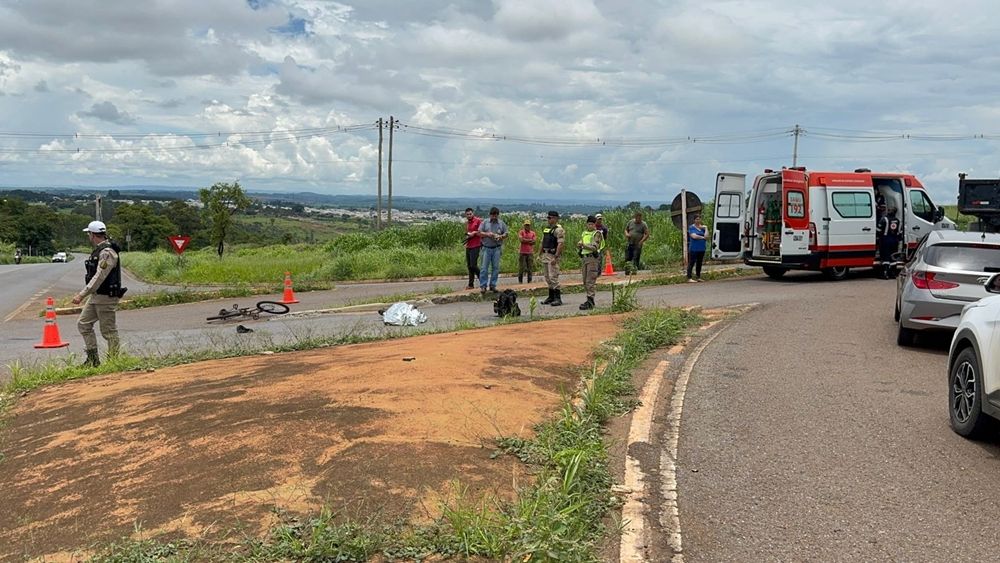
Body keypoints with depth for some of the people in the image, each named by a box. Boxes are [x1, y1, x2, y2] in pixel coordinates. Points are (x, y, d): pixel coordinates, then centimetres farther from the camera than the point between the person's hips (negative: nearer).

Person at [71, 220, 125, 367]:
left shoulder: (107, 252, -19)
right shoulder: (98, 251, 13)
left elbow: (99, 277, -25)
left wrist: (82, 295, -27)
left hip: (106, 297, -10)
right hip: (95, 296, 10)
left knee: (109, 330, -3)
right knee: (83, 324, 11)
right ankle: (93, 359, 15)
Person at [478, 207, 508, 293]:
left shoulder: (501, 223, 8)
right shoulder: (485, 222, 5)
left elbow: (506, 234, 10)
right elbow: (479, 233, 2)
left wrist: (500, 236, -11)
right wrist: (487, 234, -15)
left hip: (497, 248, 2)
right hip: (486, 248, -2)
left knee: (495, 267, 3)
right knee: (484, 267, -4)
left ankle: (493, 285, 11)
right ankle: (483, 286, -2)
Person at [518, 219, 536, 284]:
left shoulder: (533, 233, 10)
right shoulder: (521, 232, 4)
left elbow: (533, 242, -2)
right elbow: (521, 239, -13)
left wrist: (525, 240, -6)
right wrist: (530, 240, -6)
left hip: (530, 253, 2)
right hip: (522, 252, -2)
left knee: (530, 268, 3)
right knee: (521, 268, -4)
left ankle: (530, 281, 8)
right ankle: (520, 281, 0)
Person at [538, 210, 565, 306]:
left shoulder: (558, 229, -11)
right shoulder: (546, 228, 16)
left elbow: (560, 244, -18)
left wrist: (555, 257, -24)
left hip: (553, 255, -9)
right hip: (545, 254, 9)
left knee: (553, 277, -11)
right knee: (548, 277, 12)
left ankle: (558, 298, -8)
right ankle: (551, 297, 20)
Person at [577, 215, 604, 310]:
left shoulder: (597, 234, -6)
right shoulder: (584, 233, 16)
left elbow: (594, 247, -17)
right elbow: (579, 245, 15)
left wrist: (584, 245, -27)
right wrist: (579, 244, -8)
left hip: (593, 258, -8)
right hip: (584, 258, 8)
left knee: (590, 281, -11)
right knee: (585, 281, 11)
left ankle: (590, 302, -13)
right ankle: (590, 299, 21)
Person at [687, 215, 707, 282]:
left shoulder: (702, 227, 13)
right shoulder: (691, 227, -1)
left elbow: (706, 236, 1)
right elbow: (694, 236, -16)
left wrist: (706, 228, -4)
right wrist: (702, 237, -5)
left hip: (702, 249, 6)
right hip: (694, 248, -6)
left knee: (699, 263, 10)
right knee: (691, 263, -6)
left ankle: (698, 277, 17)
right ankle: (689, 278, -7)